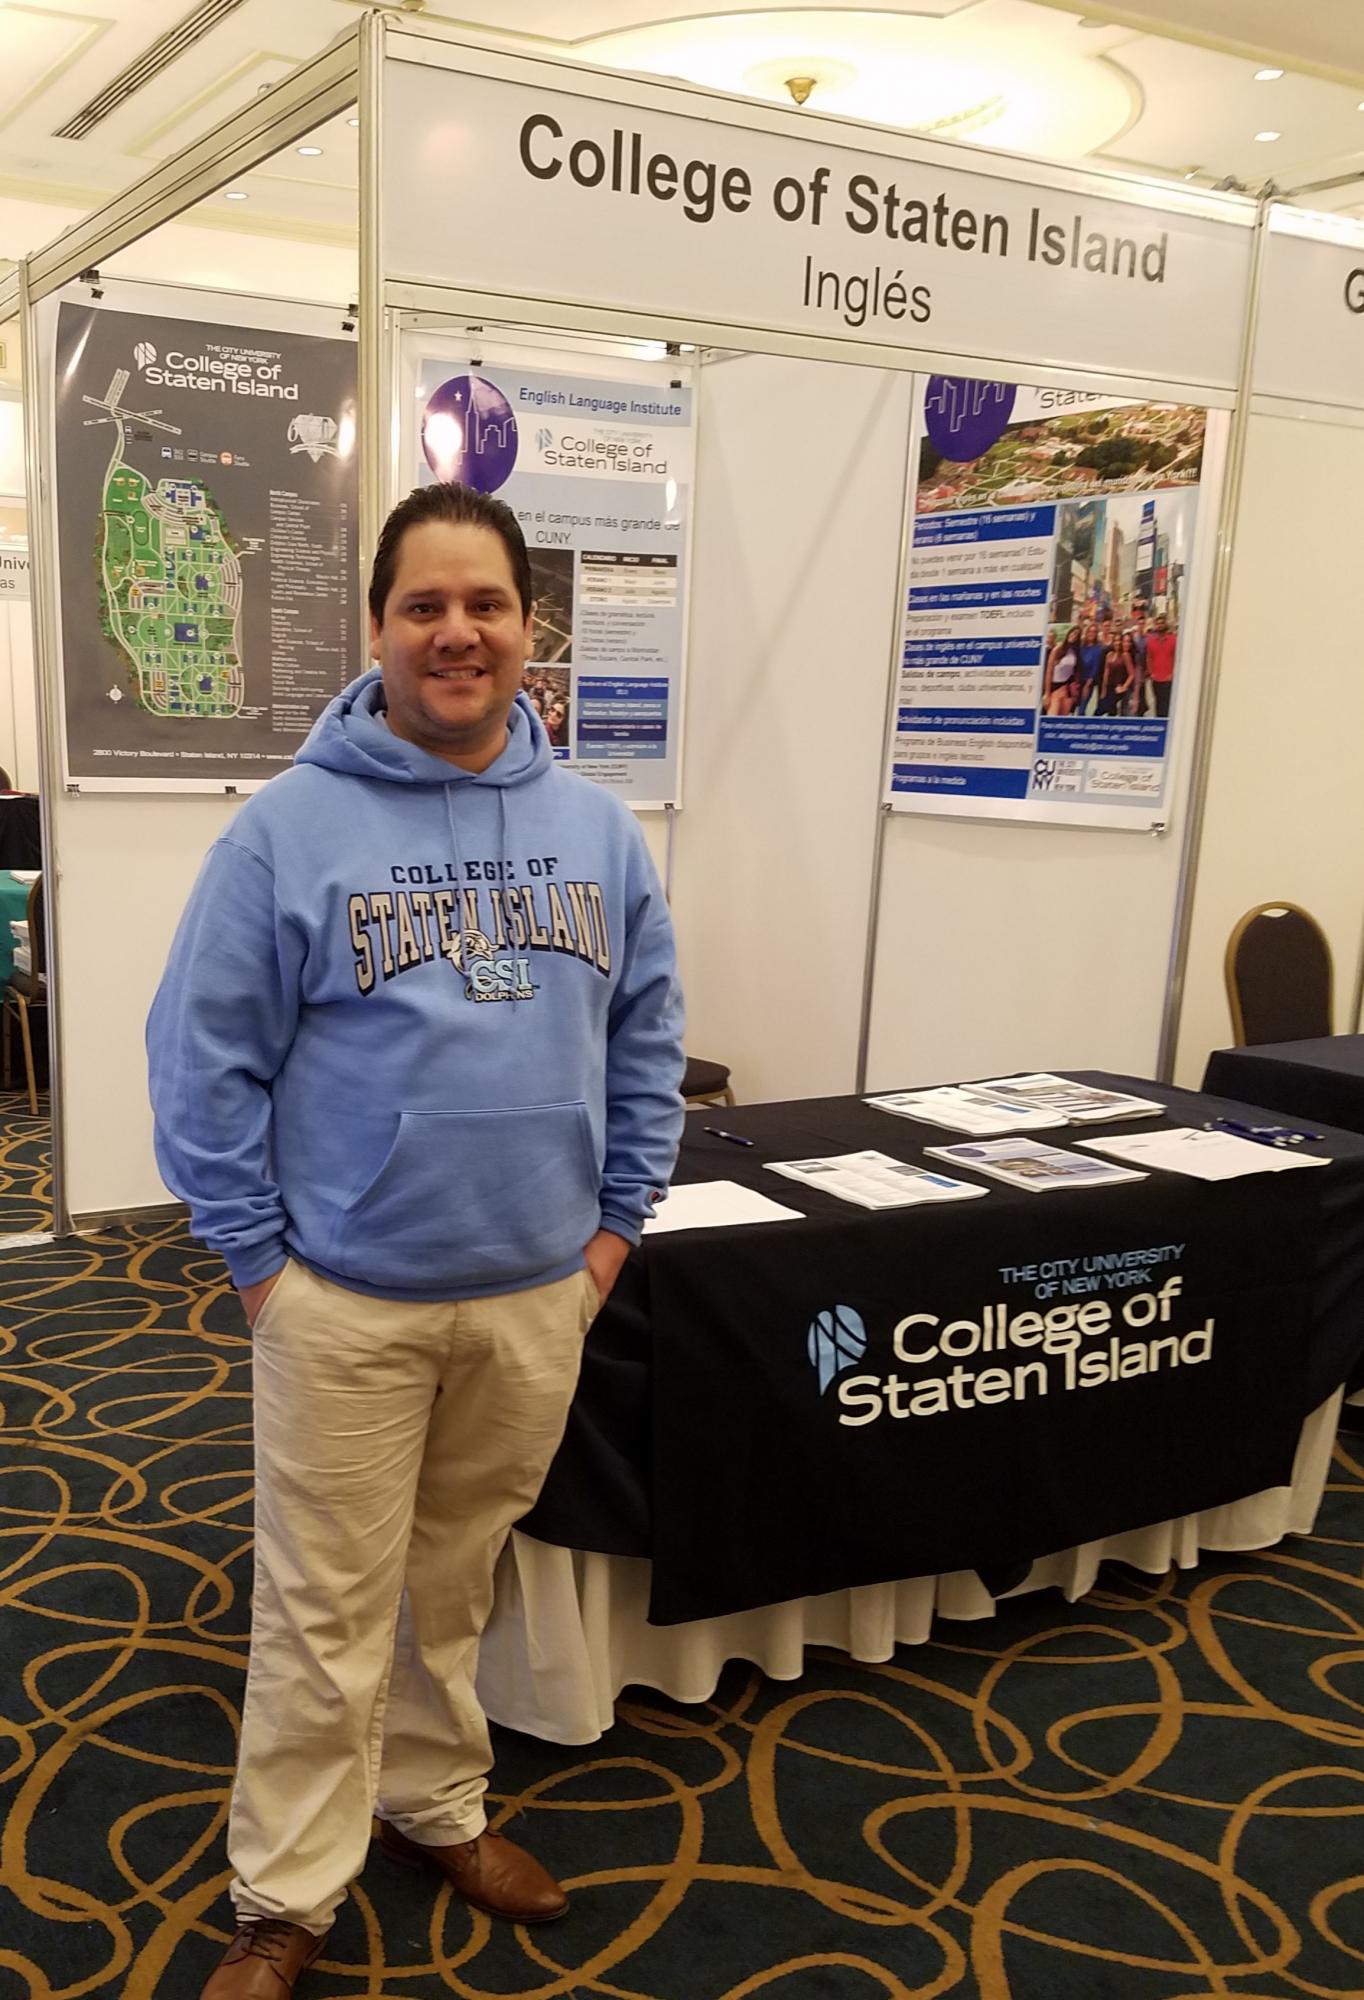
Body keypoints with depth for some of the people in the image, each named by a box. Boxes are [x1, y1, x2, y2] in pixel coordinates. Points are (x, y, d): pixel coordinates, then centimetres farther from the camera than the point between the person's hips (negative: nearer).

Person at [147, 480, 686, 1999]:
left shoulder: (597, 828, 3)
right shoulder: (291, 828, -9)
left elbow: (646, 1034, 11)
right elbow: (205, 1059, -6)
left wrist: (617, 1218, 8)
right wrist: (257, 1259, -7)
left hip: (537, 1295, 4)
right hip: (345, 1302, -3)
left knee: (456, 1583, 21)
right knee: (326, 1613, 8)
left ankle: (435, 1806, 43)